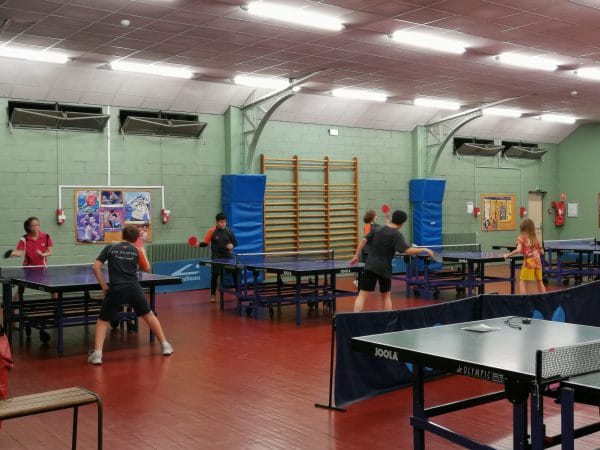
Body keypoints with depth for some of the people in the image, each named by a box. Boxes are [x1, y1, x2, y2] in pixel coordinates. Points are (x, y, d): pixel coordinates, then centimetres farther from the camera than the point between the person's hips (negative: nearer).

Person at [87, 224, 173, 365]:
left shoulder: (110, 248, 6)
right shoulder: (136, 251, 9)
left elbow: (96, 267, -1)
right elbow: (147, 269, 18)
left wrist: (104, 286, 3)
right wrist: (143, 254, 29)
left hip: (115, 290, -1)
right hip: (134, 289, 1)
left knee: (102, 321, 13)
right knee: (149, 315, 21)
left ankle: (97, 353, -2)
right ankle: (165, 345, 26)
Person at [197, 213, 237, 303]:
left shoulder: (228, 230, -3)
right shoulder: (212, 230, -8)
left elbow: (235, 242, 4)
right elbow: (205, 243, -4)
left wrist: (232, 245, -17)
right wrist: (199, 244, -23)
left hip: (228, 256, 2)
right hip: (216, 257, -2)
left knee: (235, 273, 4)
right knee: (215, 275, -3)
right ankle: (213, 295, 10)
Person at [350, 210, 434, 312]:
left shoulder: (377, 229, 9)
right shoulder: (397, 235, -6)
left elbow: (364, 240, 6)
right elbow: (407, 251, -16)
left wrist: (357, 255, 12)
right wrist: (424, 250, -7)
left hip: (370, 266, 2)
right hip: (384, 269, -2)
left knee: (362, 295, -5)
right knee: (386, 295, 19)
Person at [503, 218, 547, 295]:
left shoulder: (521, 238, -1)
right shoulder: (535, 239, 16)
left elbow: (518, 250, -14)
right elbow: (542, 252, 19)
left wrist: (508, 255, -5)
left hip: (529, 262, -6)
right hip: (538, 261, 6)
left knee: (522, 282, -1)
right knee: (540, 282, 19)